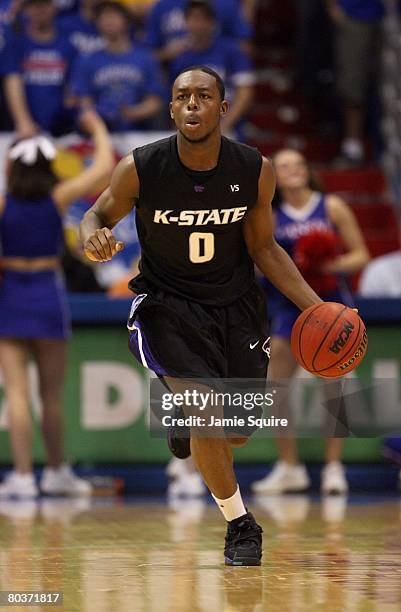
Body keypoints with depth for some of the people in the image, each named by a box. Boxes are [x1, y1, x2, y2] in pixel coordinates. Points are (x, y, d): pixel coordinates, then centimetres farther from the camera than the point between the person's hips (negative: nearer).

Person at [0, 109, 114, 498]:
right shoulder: (58, 198, -3)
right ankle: (57, 473, 25)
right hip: (48, 297, 1)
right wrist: (98, 129, 19)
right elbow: (104, 167, 5)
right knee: (51, 393, 13)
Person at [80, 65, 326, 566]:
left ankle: (185, 415, 48)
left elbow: (263, 248, 0)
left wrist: (316, 308, -8)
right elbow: (99, 213, 0)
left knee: (239, 430, 9)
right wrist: (92, 237, -26)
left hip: (235, 304, 3)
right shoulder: (139, 169, -19)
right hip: (167, 305, -3)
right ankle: (240, 526, 1)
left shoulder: (255, 171, -13)